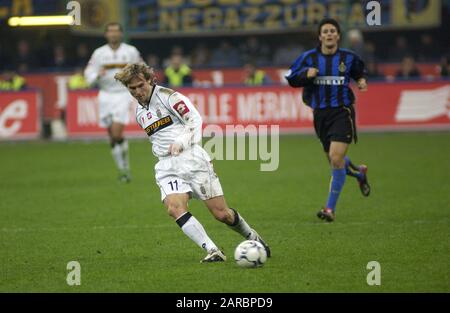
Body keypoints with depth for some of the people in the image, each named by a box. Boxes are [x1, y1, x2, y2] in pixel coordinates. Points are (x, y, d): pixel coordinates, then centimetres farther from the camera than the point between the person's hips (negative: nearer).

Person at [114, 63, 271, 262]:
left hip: (191, 158, -5)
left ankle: (252, 237, 23)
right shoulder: (139, 113, 19)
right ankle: (212, 251, -24)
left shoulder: (167, 96, -4)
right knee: (174, 209, -25)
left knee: (221, 213, -6)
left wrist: (181, 142, -28)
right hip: (167, 167, 5)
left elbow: (195, 119, -14)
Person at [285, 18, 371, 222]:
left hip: (342, 111, -3)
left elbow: (359, 72, 20)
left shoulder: (348, 57, 1)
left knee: (336, 159, -17)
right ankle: (359, 173, 49)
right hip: (320, 113, 3)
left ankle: (331, 208, -7)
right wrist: (306, 74, -16)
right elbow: (292, 79, 2)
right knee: (334, 160, 14)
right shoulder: (309, 57, 1)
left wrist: (362, 81, -1)